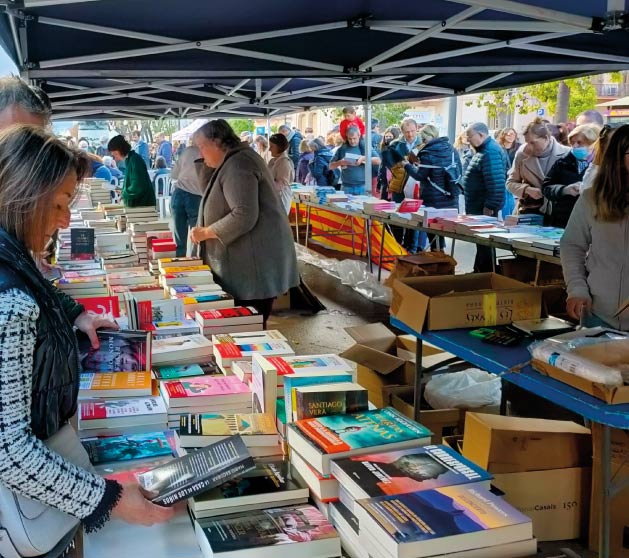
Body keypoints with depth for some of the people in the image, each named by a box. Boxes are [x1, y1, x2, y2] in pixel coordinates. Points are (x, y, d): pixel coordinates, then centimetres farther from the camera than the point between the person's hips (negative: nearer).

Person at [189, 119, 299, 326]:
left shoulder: (236, 166, -16)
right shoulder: (235, 162, 18)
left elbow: (244, 216, -26)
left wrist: (206, 232, -16)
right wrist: (206, 230, 14)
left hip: (256, 264, -10)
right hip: (248, 262, 10)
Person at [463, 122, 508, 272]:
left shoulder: (490, 152, -19)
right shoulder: (483, 150, 16)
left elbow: (496, 184, -26)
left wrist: (489, 207, -24)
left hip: (484, 209, -11)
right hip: (478, 207, 11)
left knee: (485, 244, -4)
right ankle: (478, 272, 25)